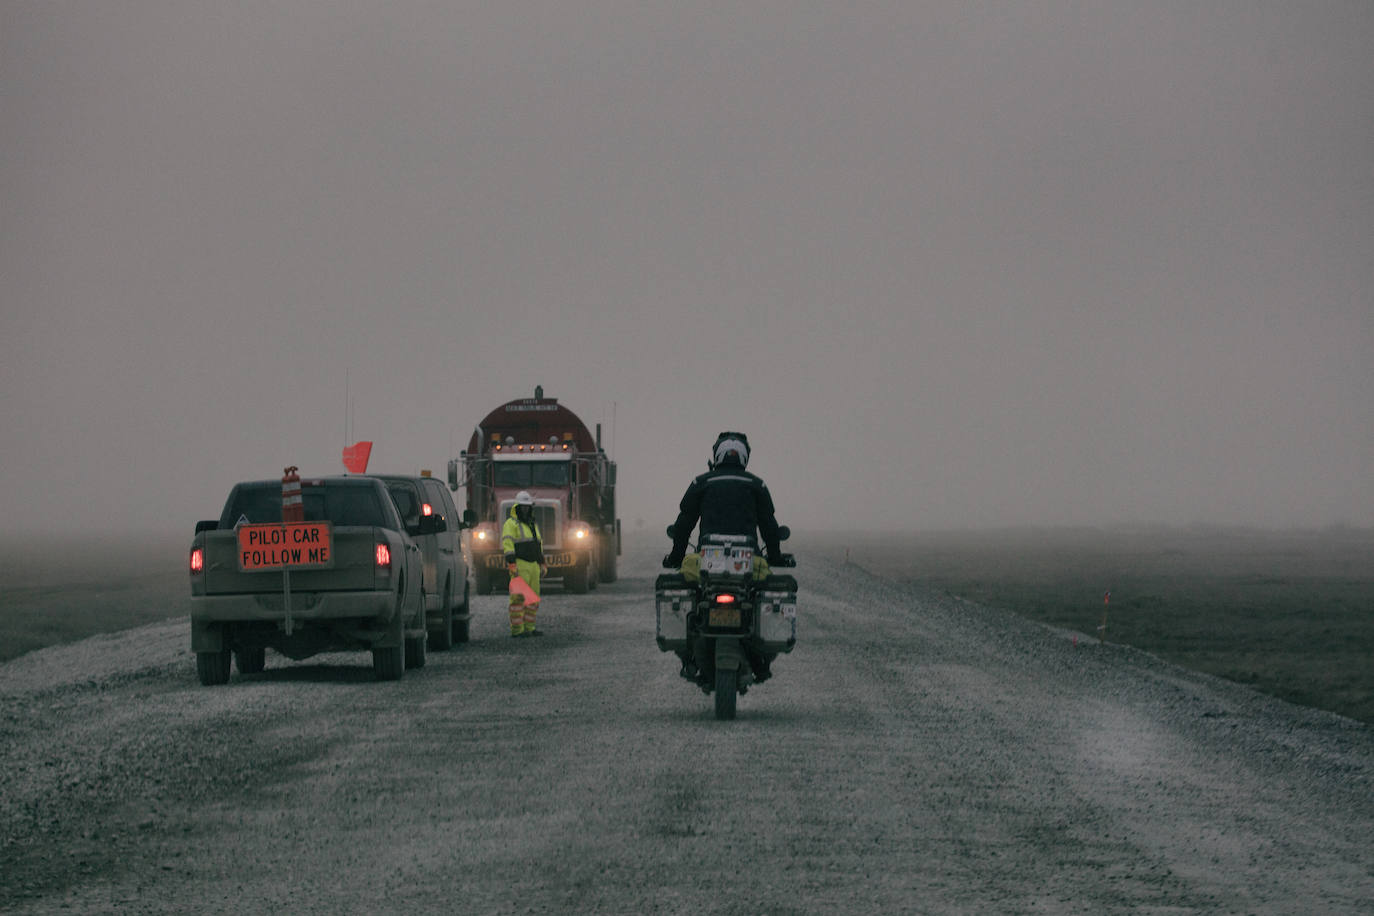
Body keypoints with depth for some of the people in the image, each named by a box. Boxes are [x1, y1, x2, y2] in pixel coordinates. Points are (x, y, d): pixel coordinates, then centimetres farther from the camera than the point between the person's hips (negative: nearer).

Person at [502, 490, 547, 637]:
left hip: (533, 566, 8)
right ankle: (517, 629, -10)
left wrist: (542, 564, 18)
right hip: (520, 566, -8)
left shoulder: (533, 525, 19)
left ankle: (529, 627, 12)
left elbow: (539, 545, 25)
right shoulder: (511, 524, -6)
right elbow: (508, 544, -15)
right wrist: (512, 565, -23)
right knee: (519, 597, -9)